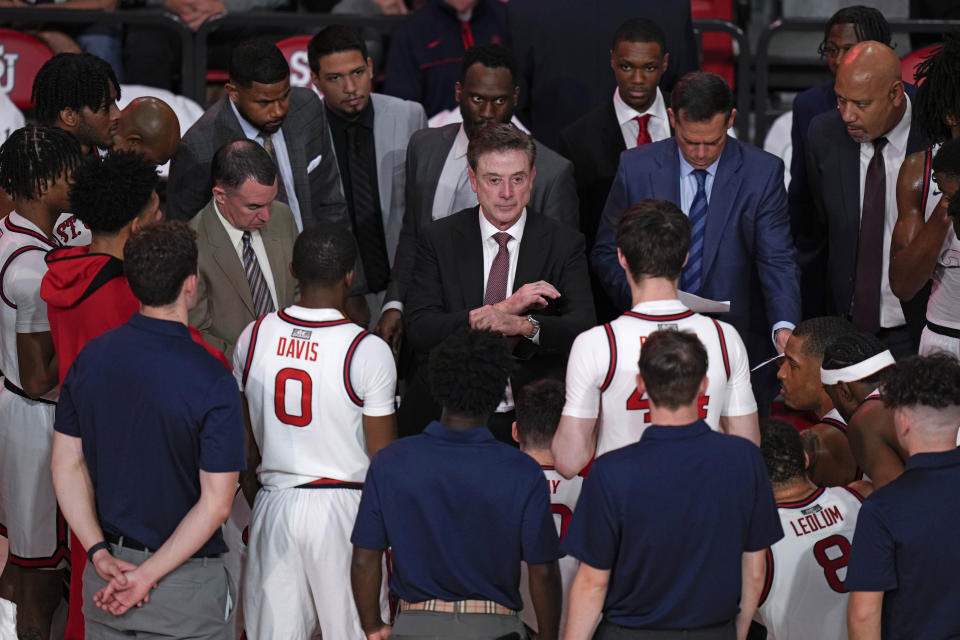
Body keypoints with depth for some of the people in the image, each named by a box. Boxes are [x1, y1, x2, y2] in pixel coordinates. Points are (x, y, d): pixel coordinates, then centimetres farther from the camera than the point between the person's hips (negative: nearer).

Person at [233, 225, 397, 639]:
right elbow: (384, 458, -9)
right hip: (342, 510, -4)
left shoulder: (254, 336, -1)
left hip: (274, 506, 4)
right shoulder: (368, 351, -13)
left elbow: (242, 441, 9)